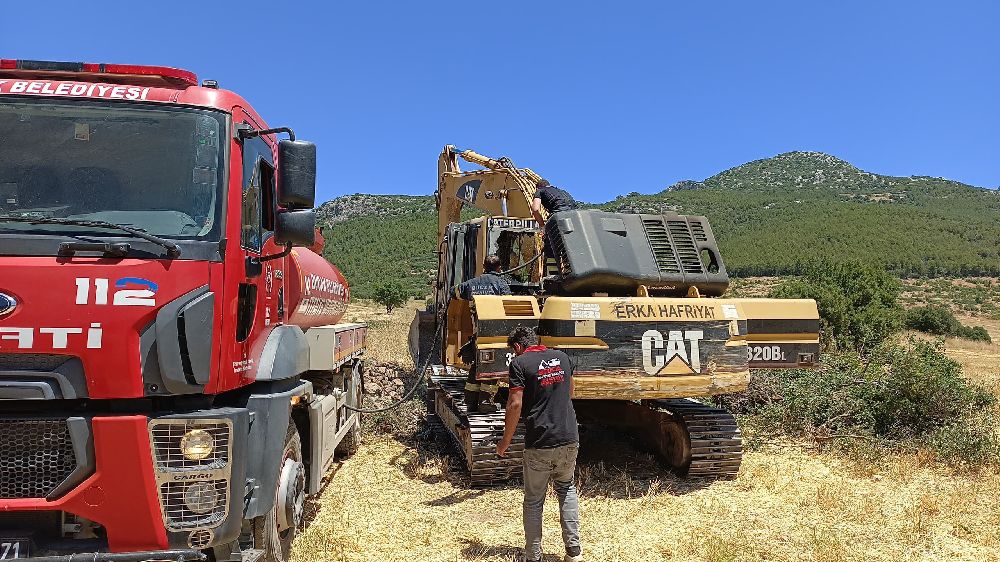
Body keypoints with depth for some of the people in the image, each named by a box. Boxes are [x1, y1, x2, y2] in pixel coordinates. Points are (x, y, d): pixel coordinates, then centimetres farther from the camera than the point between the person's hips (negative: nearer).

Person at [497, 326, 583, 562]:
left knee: (533, 501, 10)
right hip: (569, 439, 5)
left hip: (539, 444, -5)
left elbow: (515, 404, -14)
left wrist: (506, 441, -4)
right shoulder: (562, 357, 9)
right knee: (566, 489, 23)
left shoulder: (520, 363, -8)